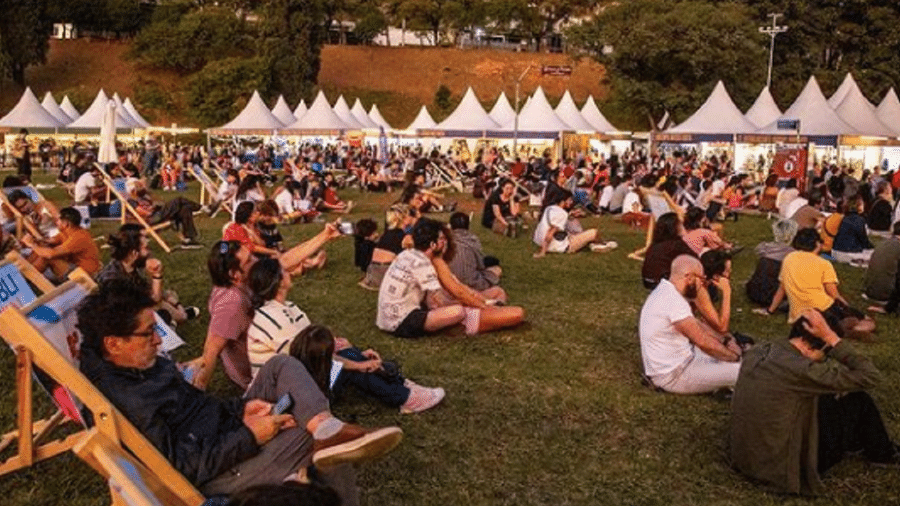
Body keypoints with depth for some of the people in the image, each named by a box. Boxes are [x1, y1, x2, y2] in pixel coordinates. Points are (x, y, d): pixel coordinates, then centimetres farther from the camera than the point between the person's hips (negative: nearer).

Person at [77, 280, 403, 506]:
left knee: (282, 366, -6)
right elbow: (186, 466, -25)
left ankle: (327, 430, -25)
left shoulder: (145, 364, 5)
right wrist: (250, 436, -22)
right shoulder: (122, 403, -25)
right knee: (321, 442, -24)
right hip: (213, 476, -10)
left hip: (228, 433, 10)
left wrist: (241, 408, -2)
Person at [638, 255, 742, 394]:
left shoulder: (664, 291, 7)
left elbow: (698, 325, 17)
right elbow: (703, 341, -22)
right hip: (672, 377, -11)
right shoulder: (673, 301, -25)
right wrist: (735, 357, -8)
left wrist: (725, 340, 6)